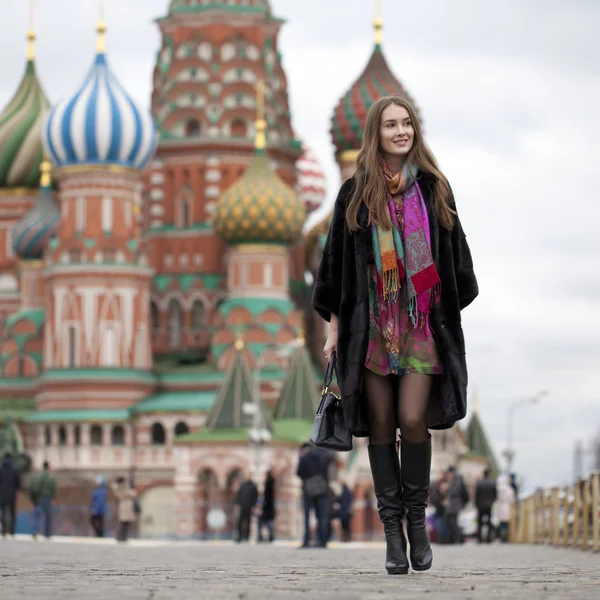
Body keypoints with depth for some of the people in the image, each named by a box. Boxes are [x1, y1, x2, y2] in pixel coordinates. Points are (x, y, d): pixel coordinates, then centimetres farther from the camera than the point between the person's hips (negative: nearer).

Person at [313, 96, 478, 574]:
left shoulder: (433, 189, 7)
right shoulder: (356, 194, 4)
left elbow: (454, 255, 11)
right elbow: (337, 260, 6)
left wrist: (452, 313, 7)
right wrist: (334, 327, 2)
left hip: (423, 320, 0)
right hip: (372, 320, 0)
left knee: (412, 420, -12)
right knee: (382, 425, 1)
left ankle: (417, 519, 7)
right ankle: (392, 527, 8)